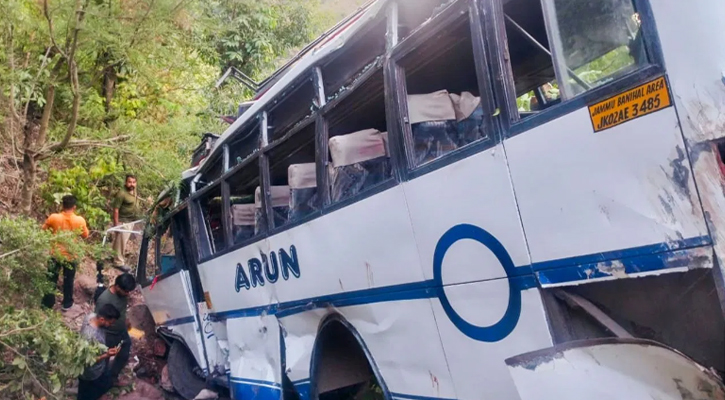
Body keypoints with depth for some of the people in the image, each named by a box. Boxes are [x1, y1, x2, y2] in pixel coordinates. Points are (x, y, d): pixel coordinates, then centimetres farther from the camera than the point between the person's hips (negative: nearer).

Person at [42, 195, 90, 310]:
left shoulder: (54, 217, -16)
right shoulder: (80, 220, -17)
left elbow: (43, 229, 3)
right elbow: (85, 235, -1)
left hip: (55, 254, 1)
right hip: (71, 256, 0)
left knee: (51, 279, 18)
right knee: (68, 280, 18)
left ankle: (48, 303, 30)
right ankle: (67, 304, 30)